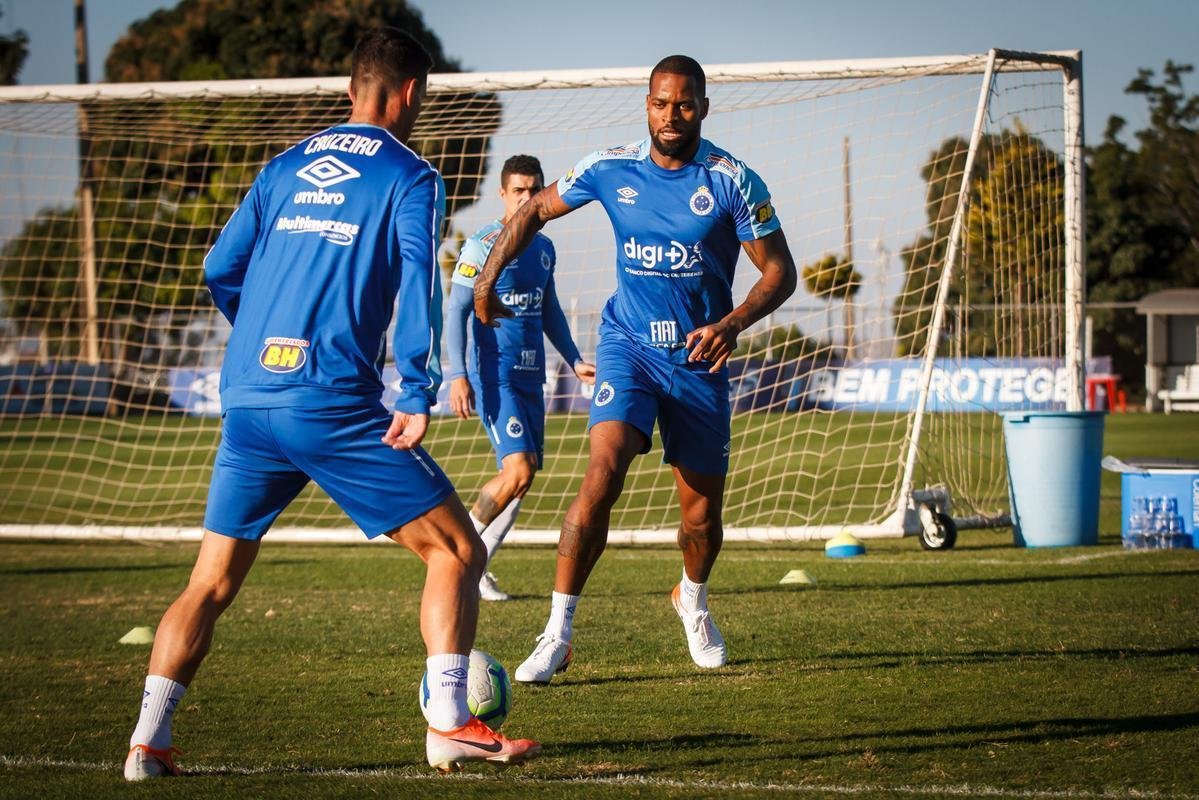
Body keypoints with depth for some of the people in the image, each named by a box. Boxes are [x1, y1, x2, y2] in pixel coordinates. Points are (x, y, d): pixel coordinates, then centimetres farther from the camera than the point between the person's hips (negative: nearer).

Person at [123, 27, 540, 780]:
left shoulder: (286, 168, 18)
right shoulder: (410, 178, 3)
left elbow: (221, 271, 18)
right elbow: (419, 285, -10)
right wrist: (419, 396, -13)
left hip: (247, 400, 5)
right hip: (336, 405, -5)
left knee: (211, 582, 12)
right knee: (456, 551, 5)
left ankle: (148, 741, 1)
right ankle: (450, 726, -4)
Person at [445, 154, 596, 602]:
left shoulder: (544, 248, 14)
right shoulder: (483, 245, -8)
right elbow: (456, 312, -10)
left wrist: (574, 361, 22)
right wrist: (457, 375, -18)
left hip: (531, 376, 7)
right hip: (494, 376, -7)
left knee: (523, 479, 4)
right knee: (518, 469, -18)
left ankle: (477, 568, 14)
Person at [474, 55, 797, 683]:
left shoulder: (732, 181, -10)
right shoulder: (610, 170, -4)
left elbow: (779, 271, -7)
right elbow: (534, 212, 11)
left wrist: (732, 324, -23)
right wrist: (487, 279, 5)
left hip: (698, 357, 0)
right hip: (628, 344, 0)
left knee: (702, 514, 7)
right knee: (603, 473, -24)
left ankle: (692, 599, 43)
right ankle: (558, 634, -20)